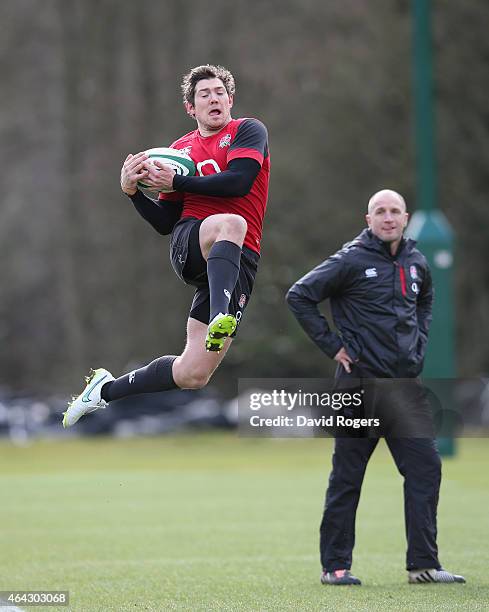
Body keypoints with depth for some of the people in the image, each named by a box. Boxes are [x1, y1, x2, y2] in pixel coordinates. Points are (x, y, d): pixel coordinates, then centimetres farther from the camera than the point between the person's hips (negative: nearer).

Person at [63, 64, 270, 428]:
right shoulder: (181, 149, 21)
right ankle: (220, 317, -62)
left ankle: (107, 390, 12)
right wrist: (133, 191, 4)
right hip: (188, 243, 1)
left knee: (193, 374, -10)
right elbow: (165, 223, 21)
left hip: (239, 259, -1)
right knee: (230, 224, -39)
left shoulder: (249, 130, 9)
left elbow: (239, 181, -11)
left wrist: (176, 182, -6)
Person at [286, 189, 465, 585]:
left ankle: (423, 564, 5)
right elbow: (299, 296, -7)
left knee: (425, 468, 0)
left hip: (406, 384, 5)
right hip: (360, 382, -5)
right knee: (347, 478, 0)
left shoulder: (416, 263, 10)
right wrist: (332, 345, -9)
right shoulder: (351, 262, -8)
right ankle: (335, 565, 8)